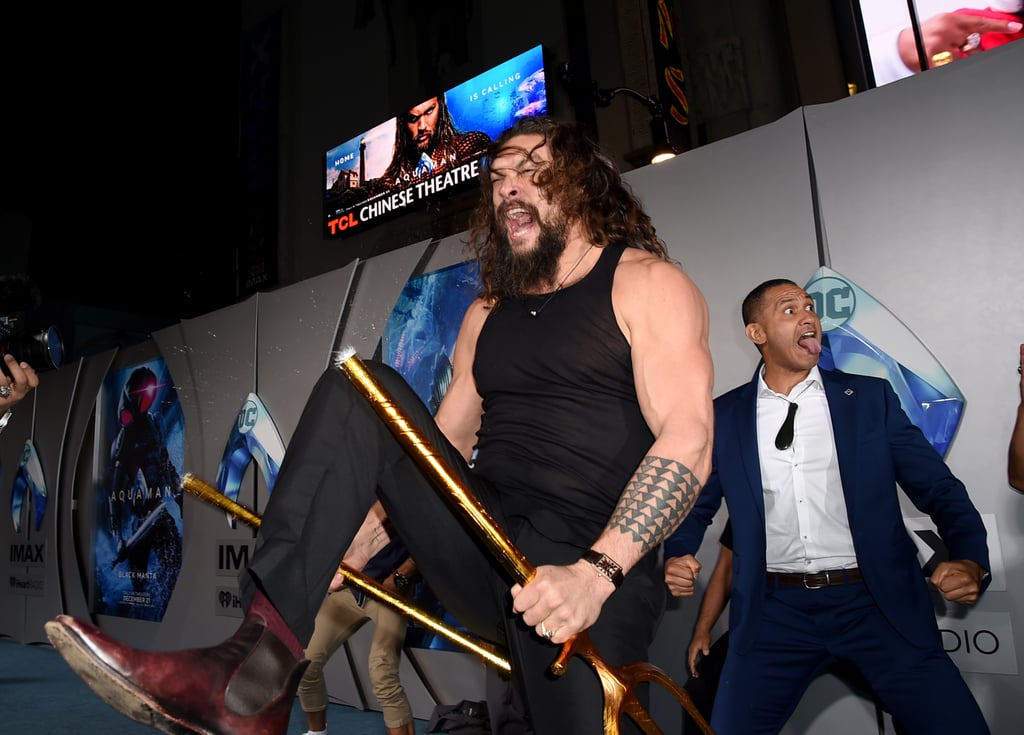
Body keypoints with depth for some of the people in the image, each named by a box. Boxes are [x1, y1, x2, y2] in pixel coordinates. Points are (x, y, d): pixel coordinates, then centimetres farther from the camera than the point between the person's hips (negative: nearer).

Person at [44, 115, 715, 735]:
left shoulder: (646, 283, 1)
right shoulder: (486, 314, 18)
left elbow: (689, 442, -12)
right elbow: (440, 448, 19)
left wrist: (596, 571, -24)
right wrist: (360, 535, 5)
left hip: (592, 573, -4)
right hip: (487, 548, 4)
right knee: (362, 395, -11)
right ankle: (259, 668, -20)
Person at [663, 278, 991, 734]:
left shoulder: (871, 397, 5)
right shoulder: (723, 416, 5)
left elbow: (938, 487, 4)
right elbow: (696, 504, 11)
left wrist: (970, 558, -13)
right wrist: (676, 557, -7)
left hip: (878, 605, 0)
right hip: (776, 612, 0)